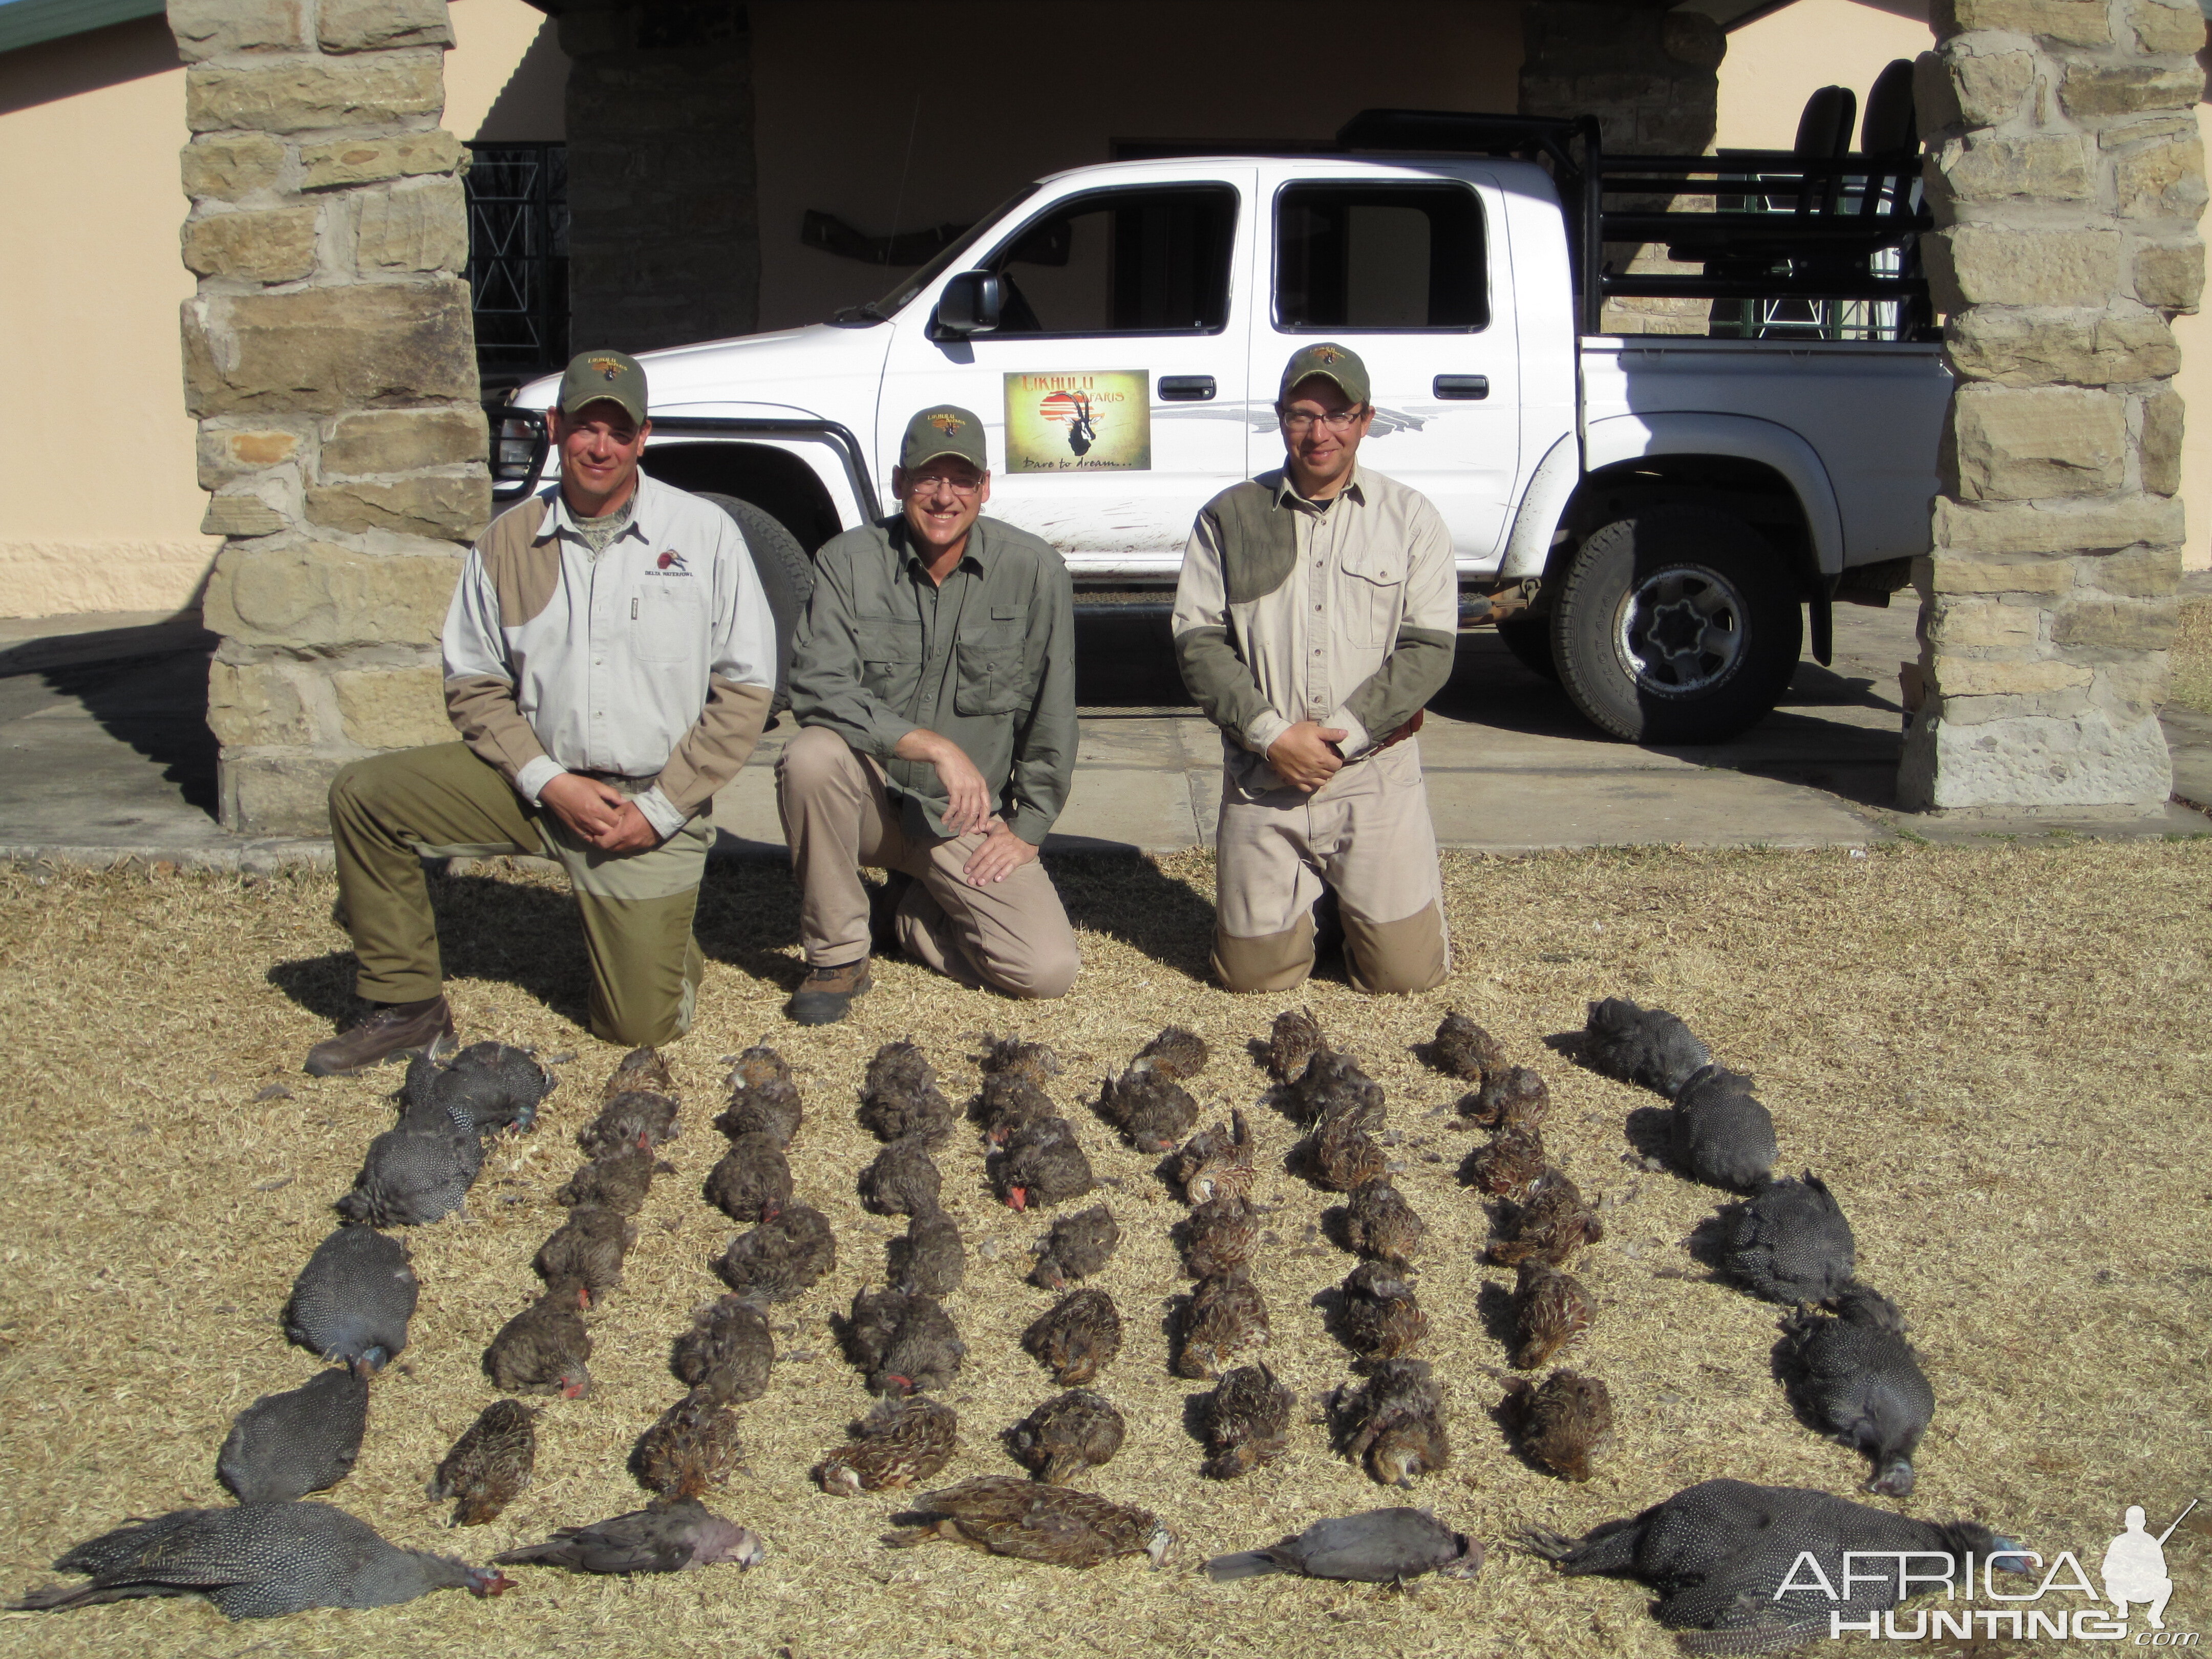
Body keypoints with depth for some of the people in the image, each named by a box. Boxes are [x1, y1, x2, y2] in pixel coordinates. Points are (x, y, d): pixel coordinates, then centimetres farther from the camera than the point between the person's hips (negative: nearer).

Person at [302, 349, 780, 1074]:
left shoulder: (704, 534, -5)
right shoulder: (507, 544, 2)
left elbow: (745, 688, -5)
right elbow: (474, 683, 5)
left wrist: (661, 808, -11)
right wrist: (549, 783, -11)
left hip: (653, 800, -3)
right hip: (540, 780, 3)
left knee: (642, 1026, -6)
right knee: (364, 795, -14)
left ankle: (661, 931, 32)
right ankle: (408, 1008, 0)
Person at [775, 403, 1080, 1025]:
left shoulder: (1035, 570, -7)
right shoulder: (848, 562, -9)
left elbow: (1052, 715, -2)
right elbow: (817, 689, -21)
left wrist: (1028, 828, -3)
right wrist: (935, 746, -30)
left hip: (969, 819, 1)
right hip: (871, 799, -1)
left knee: (1049, 969, -16)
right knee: (812, 756, -34)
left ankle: (905, 914, 14)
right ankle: (837, 953, -13)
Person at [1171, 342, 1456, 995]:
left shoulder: (1410, 518, 4)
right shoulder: (1229, 518, 5)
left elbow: (1428, 648, -3)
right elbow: (1198, 640, 0)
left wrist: (1340, 738, -13)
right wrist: (1270, 733, -13)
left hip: (1376, 776, 0)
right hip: (1261, 778, 1)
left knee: (1407, 972, -1)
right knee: (1253, 974, 4)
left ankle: (1354, 895, 30)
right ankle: (1304, 894, 34)